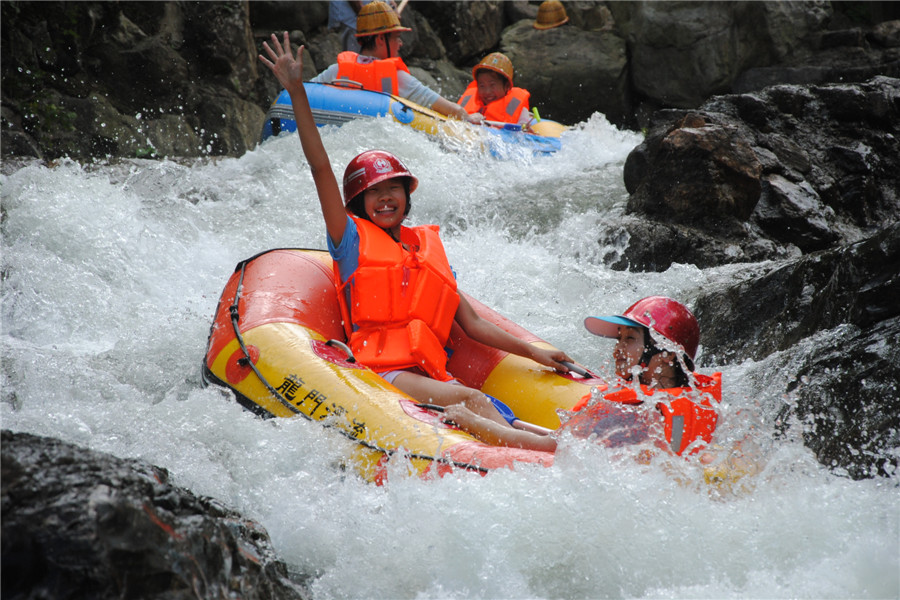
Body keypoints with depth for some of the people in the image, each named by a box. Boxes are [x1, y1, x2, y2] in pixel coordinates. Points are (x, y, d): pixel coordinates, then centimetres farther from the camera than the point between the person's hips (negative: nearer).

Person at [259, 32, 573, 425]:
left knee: (496, 419, -26)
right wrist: (297, 91, -4)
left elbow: (473, 325, 24)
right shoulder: (353, 239, 12)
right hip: (379, 374, -6)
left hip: (431, 376, 6)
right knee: (472, 400, -33)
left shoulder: (429, 249, 25)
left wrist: (534, 353, 16)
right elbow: (320, 168, 2)